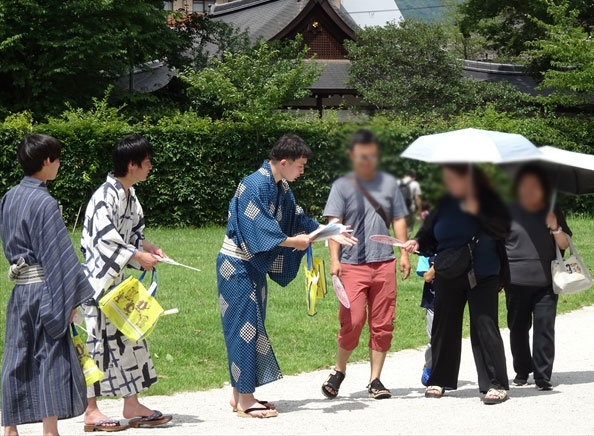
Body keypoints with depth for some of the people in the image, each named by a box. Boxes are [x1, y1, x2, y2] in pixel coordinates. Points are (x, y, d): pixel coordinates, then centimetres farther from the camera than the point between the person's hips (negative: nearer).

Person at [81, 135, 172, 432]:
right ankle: (91, 412, 3)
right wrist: (138, 256, -20)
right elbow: (104, 237, -25)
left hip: (117, 278, 10)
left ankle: (132, 405, 18)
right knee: (99, 337, -4)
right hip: (97, 277, -10)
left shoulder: (128, 194, 10)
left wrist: (149, 247, 1)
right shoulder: (106, 195, -19)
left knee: (127, 334, 11)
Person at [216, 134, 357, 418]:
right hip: (237, 266, -9)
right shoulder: (254, 186, -21)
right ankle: (245, 400, -4)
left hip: (255, 266, 9)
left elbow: (297, 219, 17)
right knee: (245, 326, -7)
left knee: (252, 327, 11)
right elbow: (258, 229, -25)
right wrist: (294, 241, -20)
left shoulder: (281, 189, 8)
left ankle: (240, 395, 16)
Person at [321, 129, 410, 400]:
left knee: (382, 324, 3)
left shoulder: (389, 183, 12)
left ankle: (375, 380, 12)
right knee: (352, 321, -11)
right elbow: (334, 224, -2)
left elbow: (399, 220, 16)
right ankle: (339, 371, 12)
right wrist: (334, 259, -12)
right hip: (352, 264, -3)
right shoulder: (342, 186, 3)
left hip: (384, 264, 3)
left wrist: (404, 253, 6)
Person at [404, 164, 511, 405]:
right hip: (448, 276, 5)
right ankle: (439, 380, 23)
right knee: (444, 327, 10)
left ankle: (496, 384, -5)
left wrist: (477, 210, -29)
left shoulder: (488, 200, -7)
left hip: (482, 276, -5)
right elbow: (430, 234, 15)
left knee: (485, 326, -9)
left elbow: (502, 228, -21)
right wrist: (418, 242, -5)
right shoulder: (445, 204, 7)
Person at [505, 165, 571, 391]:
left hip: (546, 282, 0)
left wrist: (555, 228, -11)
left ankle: (543, 377, -4)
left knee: (544, 328, -7)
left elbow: (565, 245, 7)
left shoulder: (552, 213, 7)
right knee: (518, 328, 8)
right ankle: (522, 371, 24)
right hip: (516, 281, 0)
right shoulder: (509, 212, 4)